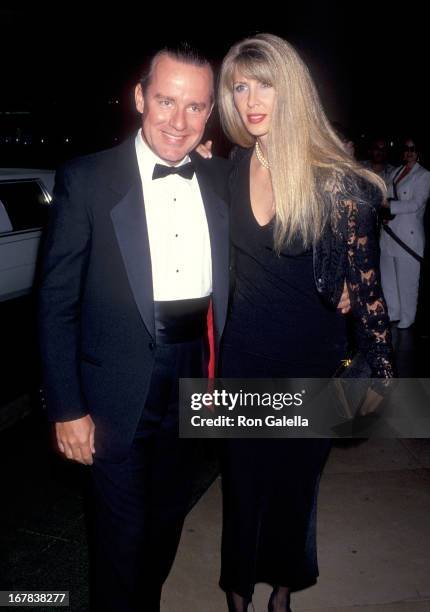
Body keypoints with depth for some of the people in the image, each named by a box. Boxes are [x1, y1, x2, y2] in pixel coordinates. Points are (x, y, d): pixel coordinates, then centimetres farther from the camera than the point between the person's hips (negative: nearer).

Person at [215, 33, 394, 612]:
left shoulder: (337, 182, -15)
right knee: (243, 478, 16)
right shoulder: (231, 169, -4)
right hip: (244, 353, 3)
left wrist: (382, 372, -7)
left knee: (296, 478, 18)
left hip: (312, 356, -2)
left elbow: (365, 281, -10)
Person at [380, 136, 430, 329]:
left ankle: (407, 318, 16)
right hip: (389, 232, 6)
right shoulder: (395, 172, 14)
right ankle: (393, 313, 28)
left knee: (407, 279, 2)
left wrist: (389, 205, -18)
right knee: (388, 276, 12)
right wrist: (384, 211, -5)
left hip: (409, 234, -6)